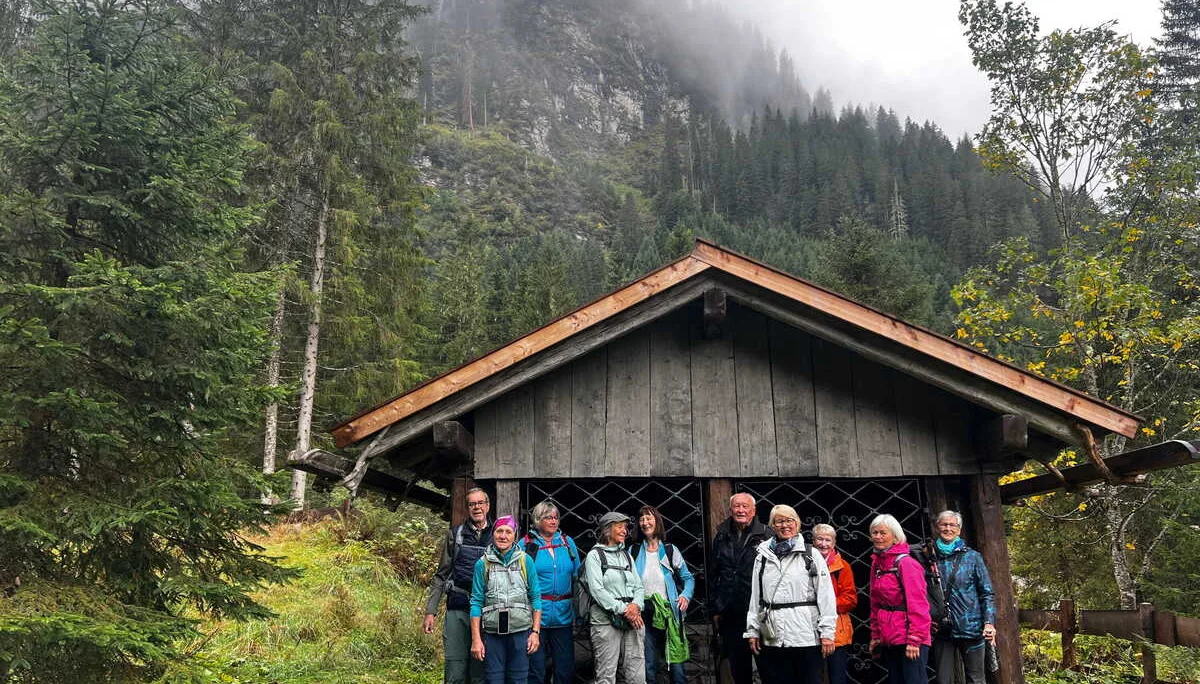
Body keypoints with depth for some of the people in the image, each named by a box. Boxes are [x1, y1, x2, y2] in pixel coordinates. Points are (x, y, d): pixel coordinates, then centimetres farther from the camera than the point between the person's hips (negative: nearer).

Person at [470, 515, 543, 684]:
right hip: (492, 633, 0)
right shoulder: (482, 564, 3)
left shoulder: (525, 560, 4)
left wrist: (536, 632, -1)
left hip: (520, 632, 0)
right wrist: (475, 639, -3)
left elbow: (535, 597, 5)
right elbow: (476, 602, 2)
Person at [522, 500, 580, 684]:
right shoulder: (526, 543, 0)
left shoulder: (568, 542, 10)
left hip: (563, 613, 3)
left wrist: (578, 611, 7)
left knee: (566, 668, 8)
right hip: (536, 613, -3)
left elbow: (577, 576, 14)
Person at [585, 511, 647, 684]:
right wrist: (623, 610, -15)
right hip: (606, 620, -5)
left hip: (633, 619, 5)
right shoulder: (594, 555, 1)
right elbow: (597, 590, -9)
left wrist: (636, 605, -7)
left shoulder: (626, 555, 18)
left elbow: (639, 586, 14)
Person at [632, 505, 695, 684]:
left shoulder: (670, 550, 3)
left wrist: (685, 595, -8)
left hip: (670, 615, -1)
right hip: (645, 616, 1)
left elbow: (688, 578, 9)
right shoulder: (634, 552, 6)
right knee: (649, 669, 4)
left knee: (676, 667, 0)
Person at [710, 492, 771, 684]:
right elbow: (715, 576, 14)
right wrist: (715, 610, 12)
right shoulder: (721, 538, 10)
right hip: (730, 612, 4)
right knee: (737, 662, 11)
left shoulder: (765, 536, -4)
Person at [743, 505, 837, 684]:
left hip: (806, 637, -3)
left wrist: (827, 632, -8)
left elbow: (826, 596, -3)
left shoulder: (811, 555, 1)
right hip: (771, 638, 3)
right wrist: (752, 631, 9)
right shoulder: (763, 556, 11)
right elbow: (755, 597, 12)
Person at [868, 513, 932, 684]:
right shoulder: (876, 563, 11)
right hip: (888, 641, 8)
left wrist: (914, 639, -19)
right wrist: (875, 635, 10)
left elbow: (918, 605, -16)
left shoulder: (906, 563, -12)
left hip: (908, 640, -8)